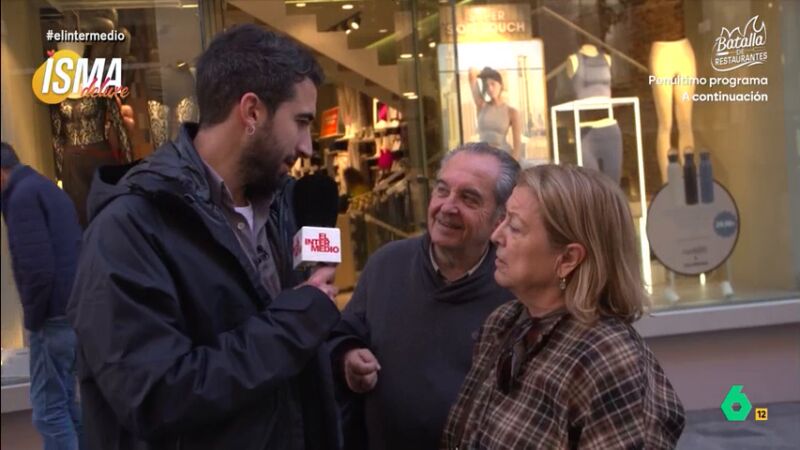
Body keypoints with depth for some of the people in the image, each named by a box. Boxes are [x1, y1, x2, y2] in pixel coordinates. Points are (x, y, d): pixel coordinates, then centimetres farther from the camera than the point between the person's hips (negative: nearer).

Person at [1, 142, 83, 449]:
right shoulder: (47, 188, 18)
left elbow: (37, 268, -21)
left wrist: (32, 318, -9)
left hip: (55, 317, -9)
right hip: (75, 312, 9)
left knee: (48, 408, -3)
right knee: (64, 401, 17)